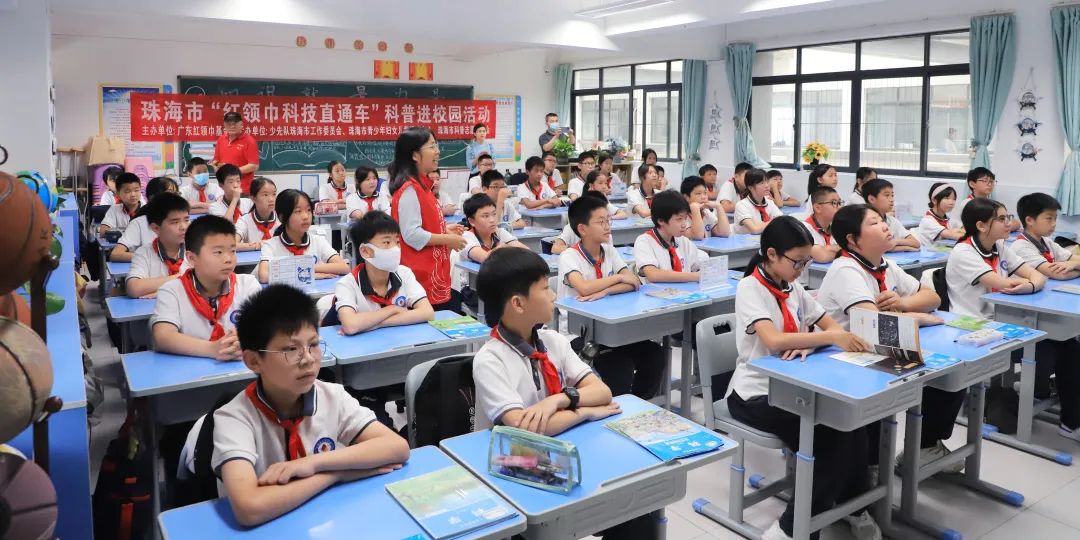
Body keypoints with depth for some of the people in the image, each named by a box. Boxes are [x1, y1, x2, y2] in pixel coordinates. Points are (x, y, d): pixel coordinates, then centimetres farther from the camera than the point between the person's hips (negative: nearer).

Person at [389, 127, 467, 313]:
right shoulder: (410, 189, -17)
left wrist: (445, 230, 11)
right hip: (421, 277, -10)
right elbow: (412, 235, -23)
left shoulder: (422, 185, 13)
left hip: (432, 274, 10)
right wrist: (448, 240, -14)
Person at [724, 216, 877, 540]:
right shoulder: (750, 289, -13)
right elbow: (774, 341, -28)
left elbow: (830, 324, 10)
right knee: (829, 436, -23)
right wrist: (831, 337, -31)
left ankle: (851, 505, 2)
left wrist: (809, 343, -11)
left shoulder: (794, 288, 9)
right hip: (755, 394, -6)